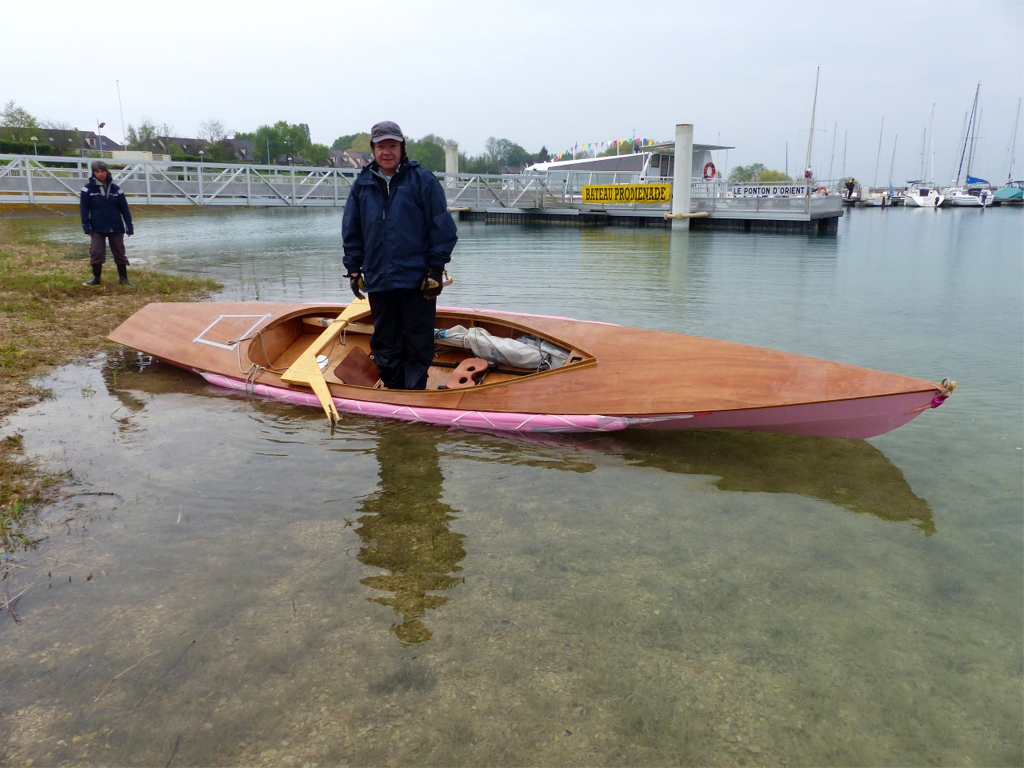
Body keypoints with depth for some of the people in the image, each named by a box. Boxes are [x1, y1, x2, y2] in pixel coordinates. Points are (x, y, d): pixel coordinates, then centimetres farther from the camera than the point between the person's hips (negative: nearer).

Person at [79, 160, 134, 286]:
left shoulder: (115, 189, 3)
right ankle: (96, 278, 12)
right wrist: (86, 227, -9)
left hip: (116, 228, 1)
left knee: (119, 253, 7)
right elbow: (84, 209, -3)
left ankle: (124, 278, 16)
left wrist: (129, 227, -2)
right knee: (96, 253, -1)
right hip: (97, 228, -1)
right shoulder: (88, 188, -2)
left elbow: (124, 209, 3)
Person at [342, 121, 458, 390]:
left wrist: (436, 270, -8)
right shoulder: (362, 184, 8)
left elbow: (442, 227, -5)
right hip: (378, 279, 4)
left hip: (417, 280, -4)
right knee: (384, 343, 12)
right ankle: (393, 390, 25)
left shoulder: (423, 180, -4)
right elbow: (351, 231, 13)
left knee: (418, 344, 4)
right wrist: (354, 269, 9)